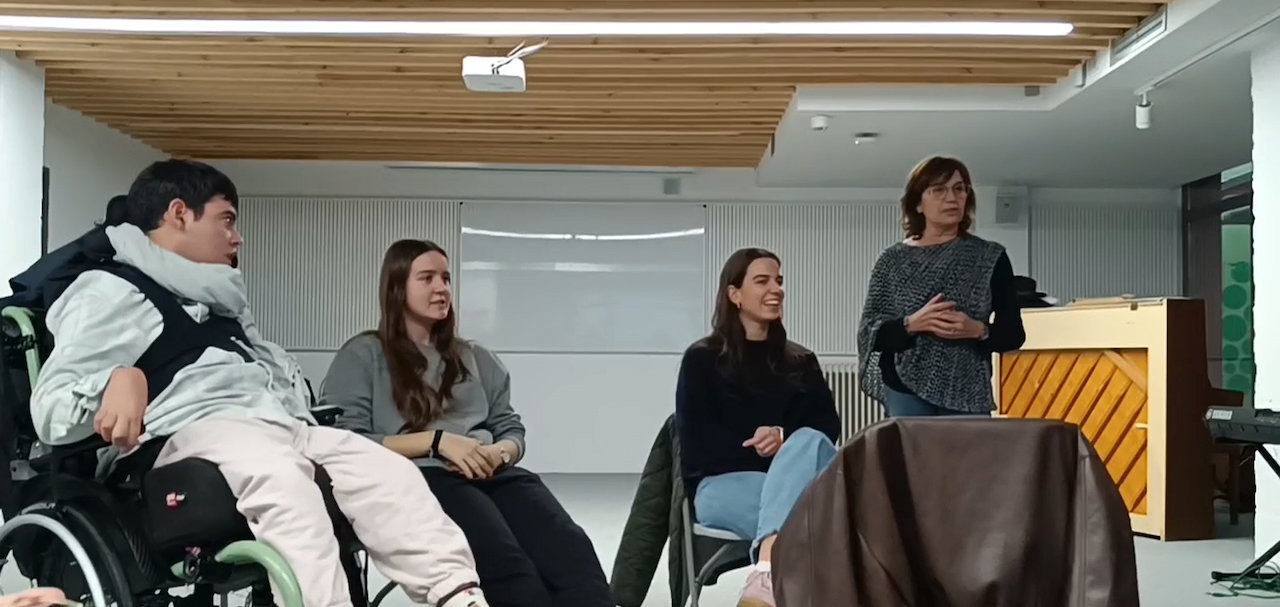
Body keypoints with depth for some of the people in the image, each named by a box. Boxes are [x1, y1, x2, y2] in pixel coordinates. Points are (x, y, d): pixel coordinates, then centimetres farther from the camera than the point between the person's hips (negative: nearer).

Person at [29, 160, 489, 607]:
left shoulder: (214, 298, 32)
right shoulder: (111, 290, 6)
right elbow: (50, 409, -6)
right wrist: (117, 380, -24)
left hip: (280, 422, 7)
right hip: (194, 430, -7)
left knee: (389, 473, -16)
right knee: (283, 481, -37)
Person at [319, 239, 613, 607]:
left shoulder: (475, 357, 30)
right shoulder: (364, 356, 14)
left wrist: (498, 453, -1)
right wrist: (436, 440, -8)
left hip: (493, 476, 5)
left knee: (570, 548, -31)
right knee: (506, 562, -38)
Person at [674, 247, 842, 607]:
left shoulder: (801, 362, 20)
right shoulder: (702, 360, 7)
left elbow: (829, 429, 9)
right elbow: (698, 443, -2)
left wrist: (784, 439, -12)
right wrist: (760, 449, -11)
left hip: (798, 476, 3)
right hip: (724, 482, -2)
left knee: (809, 441, -36)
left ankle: (767, 571, -61)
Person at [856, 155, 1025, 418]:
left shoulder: (991, 257, 5)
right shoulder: (893, 260, 5)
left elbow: (1014, 334, 6)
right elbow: (869, 332, 2)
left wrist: (978, 330, -14)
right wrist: (911, 324, -16)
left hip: (969, 395, 0)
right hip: (905, 390, 0)